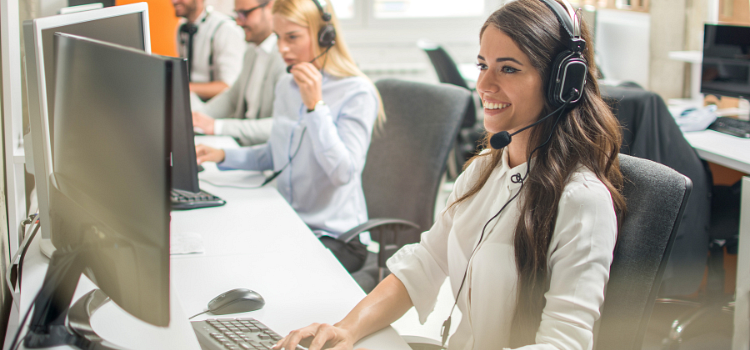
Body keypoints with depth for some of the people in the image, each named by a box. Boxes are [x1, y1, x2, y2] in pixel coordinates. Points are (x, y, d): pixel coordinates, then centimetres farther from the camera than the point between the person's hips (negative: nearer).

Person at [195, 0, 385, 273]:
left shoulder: (357, 93, -13)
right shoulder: (286, 86, 10)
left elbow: (343, 172, -22)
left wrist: (315, 105, -25)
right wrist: (223, 156, 9)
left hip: (336, 237, -7)